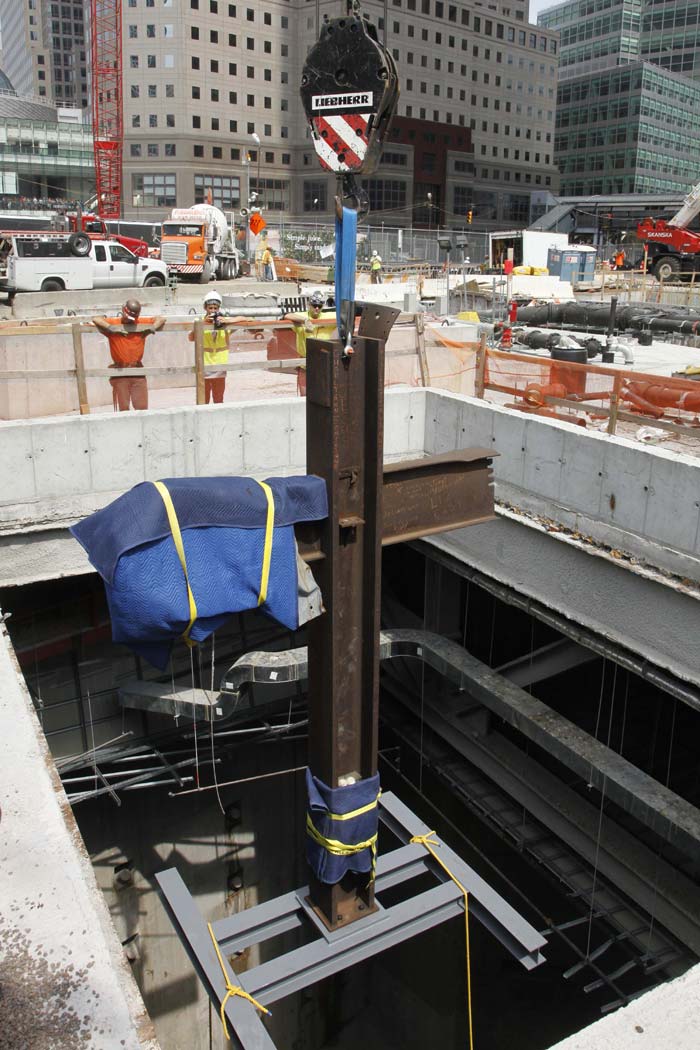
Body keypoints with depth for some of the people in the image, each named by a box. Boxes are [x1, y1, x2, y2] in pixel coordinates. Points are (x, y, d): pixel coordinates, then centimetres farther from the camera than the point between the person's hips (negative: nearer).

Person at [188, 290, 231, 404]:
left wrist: (224, 327, -19)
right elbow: (191, 338, -16)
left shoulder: (223, 321, 4)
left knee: (219, 399, 9)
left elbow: (228, 344, -6)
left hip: (220, 364, 2)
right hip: (204, 365, -1)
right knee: (204, 399, 3)